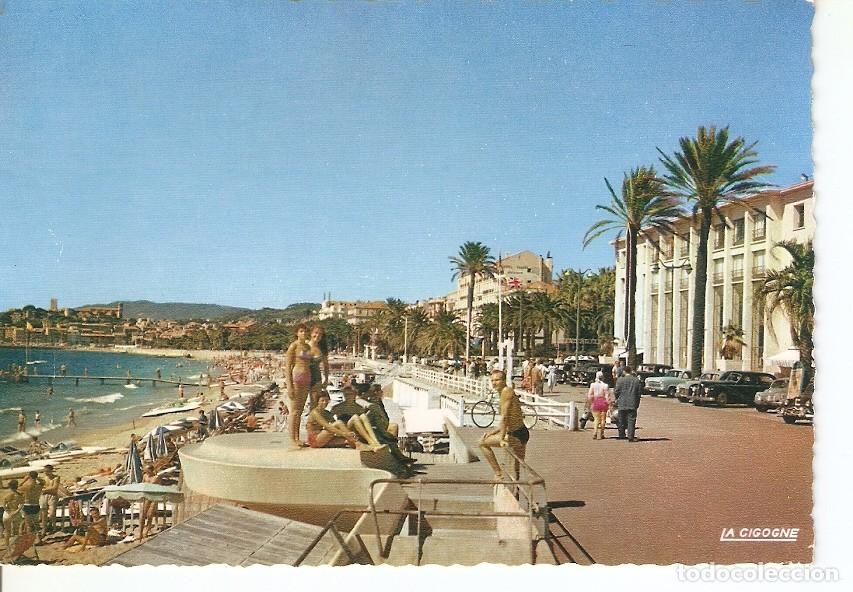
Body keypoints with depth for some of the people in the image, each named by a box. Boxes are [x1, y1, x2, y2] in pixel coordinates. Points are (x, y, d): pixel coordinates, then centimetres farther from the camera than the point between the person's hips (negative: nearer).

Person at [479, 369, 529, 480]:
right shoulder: (506, 392, 15)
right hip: (522, 434, 10)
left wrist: (501, 438, -17)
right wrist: (491, 432, 16)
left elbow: (504, 416, -18)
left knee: (483, 443, 0)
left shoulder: (507, 390, -14)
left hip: (516, 436, -10)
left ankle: (498, 474, 0)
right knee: (517, 471, 21)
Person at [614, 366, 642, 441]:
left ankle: (622, 435, 22)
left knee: (621, 420, 12)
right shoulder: (637, 380, 0)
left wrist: (617, 399, 15)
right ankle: (630, 437, -5)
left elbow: (616, 391, -5)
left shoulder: (620, 380, -6)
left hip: (622, 403, 0)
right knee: (631, 420, 1)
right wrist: (637, 402, 15)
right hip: (633, 404, 0)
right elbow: (640, 392, 3)